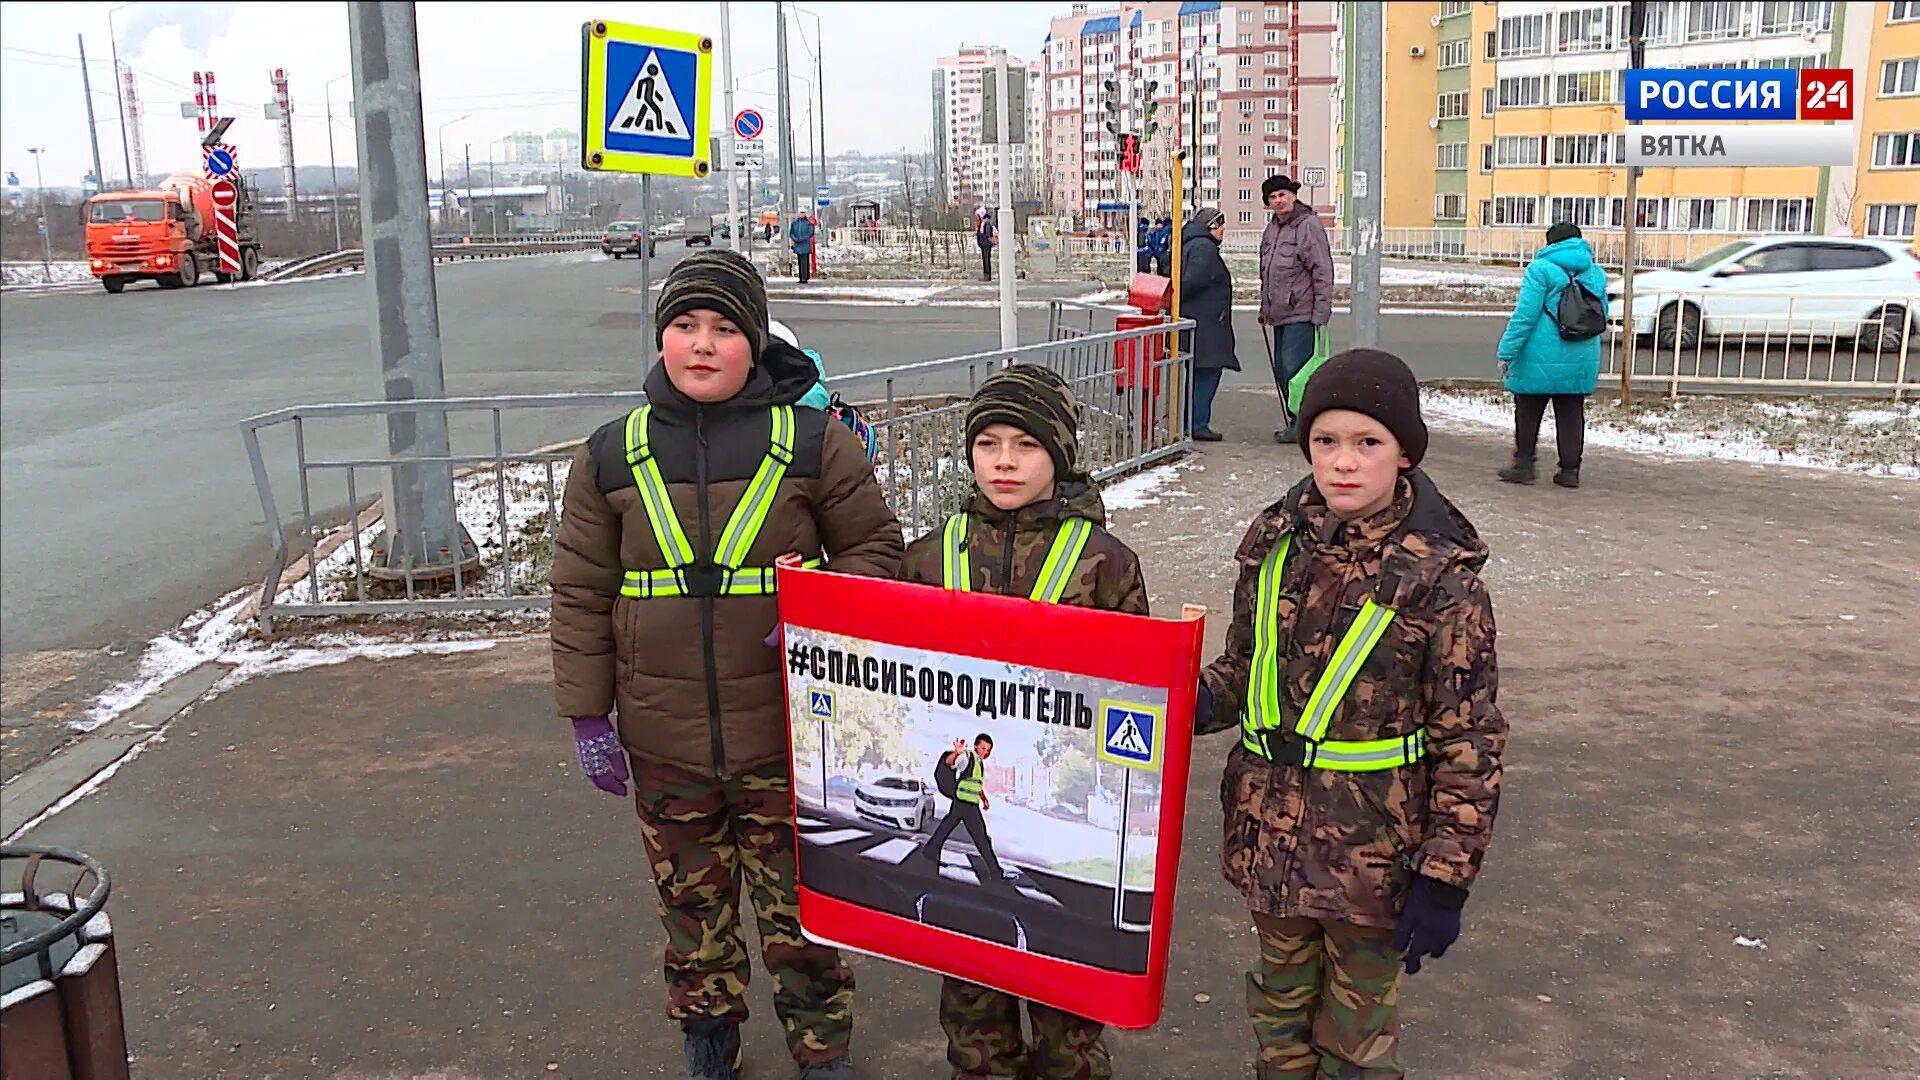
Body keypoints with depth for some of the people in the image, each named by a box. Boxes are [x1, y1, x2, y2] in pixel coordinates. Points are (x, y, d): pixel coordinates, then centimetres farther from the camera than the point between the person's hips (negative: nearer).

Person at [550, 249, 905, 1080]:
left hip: (788, 736, -2)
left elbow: (874, 549, 4)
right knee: (691, 907, 17)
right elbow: (581, 594, 5)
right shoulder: (612, 457, 1)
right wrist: (588, 715, 3)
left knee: (800, 904, 9)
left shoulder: (812, 442, -4)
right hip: (664, 743, 2)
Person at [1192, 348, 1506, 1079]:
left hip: (1373, 855, -4)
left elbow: (1471, 742, -12)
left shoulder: (1440, 577, -15)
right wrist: (1192, 704, -11)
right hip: (1272, 837, 4)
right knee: (1280, 1013, 23)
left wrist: (1445, 877, -15)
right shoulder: (1276, 544, -2)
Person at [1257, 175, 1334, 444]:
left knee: (1295, 370, -12)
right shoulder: (1271, 229, 16)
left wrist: (1321, 314, -18)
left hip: (1302, 315, -9)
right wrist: (1265, 308, 22)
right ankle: (1296, 423, 21)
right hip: (1280, 316, 9)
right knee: (1282, 371, 11)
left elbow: (1323, 273, -14)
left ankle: (1303, 424, -5)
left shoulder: (1309, 225, -10)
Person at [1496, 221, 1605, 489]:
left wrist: (1507, 350, -11)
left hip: (1541, 359, -5)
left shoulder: (1541, 269, -9)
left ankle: (1523, 465, 11)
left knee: (1527, 413, 8)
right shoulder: (1596, 273, 10)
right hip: (1581, 361, 5)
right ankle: (1570, 470, 11)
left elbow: (1526, 314, -14)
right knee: (1571, 416, 10)